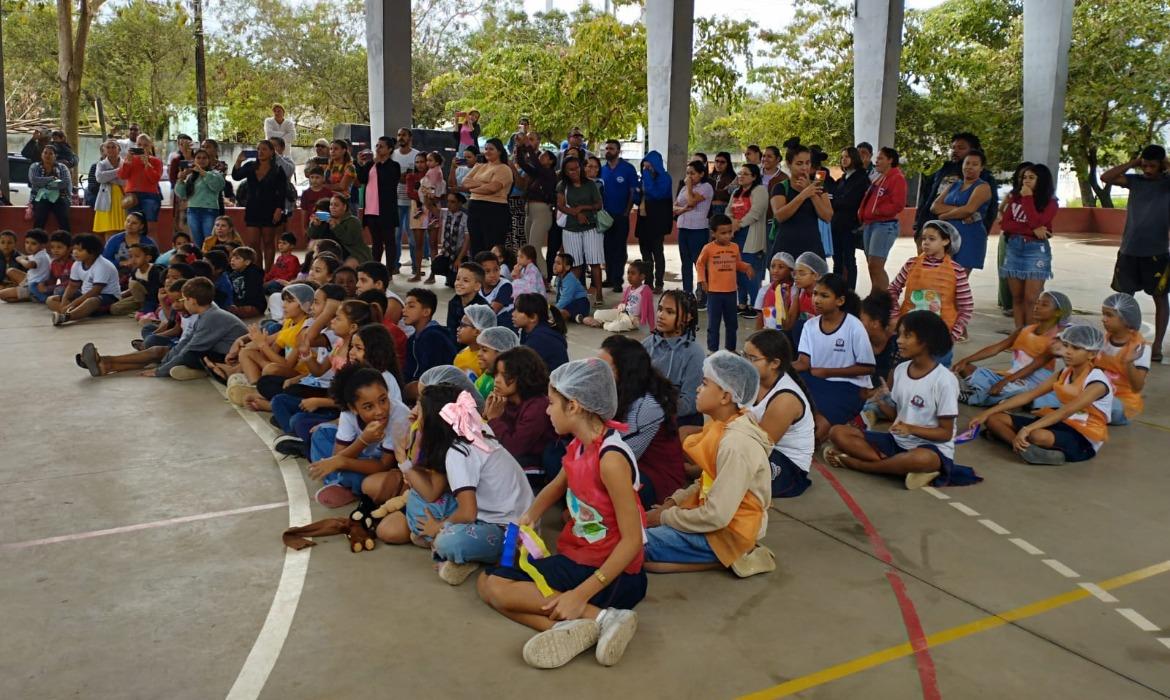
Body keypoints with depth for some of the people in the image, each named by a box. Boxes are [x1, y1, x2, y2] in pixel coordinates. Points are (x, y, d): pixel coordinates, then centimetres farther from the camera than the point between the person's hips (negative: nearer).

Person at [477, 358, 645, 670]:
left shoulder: (610, 458, -25)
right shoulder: (578, 444, 1)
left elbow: (632, 541, -25)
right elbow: (557, 486, 24)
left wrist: (581, 594, -27)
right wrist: (527, 518, 7)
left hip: (613, 574, -9)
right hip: (575, 559, 9)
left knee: (497, 589, -15)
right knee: (487, 581, 1)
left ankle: (600, 617, -18)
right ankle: (572, 626, -19)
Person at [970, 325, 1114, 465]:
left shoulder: (1097, 383, -18)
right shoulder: (1064, 374, 6)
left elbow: (1066, 411, -31)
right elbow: (1028, 395, 4)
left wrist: (1027, 429, -43)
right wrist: (987, 412, -4)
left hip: (1085, 440, -8)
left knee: (1038, 435, -45)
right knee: (993, 418, -5)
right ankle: (1024, 446, -27)